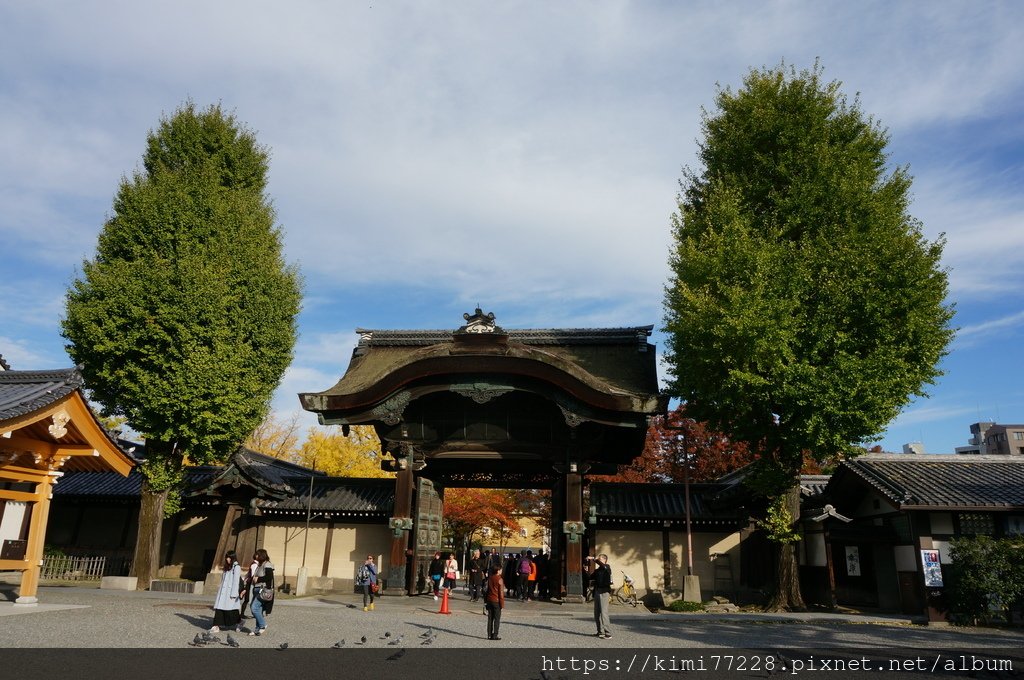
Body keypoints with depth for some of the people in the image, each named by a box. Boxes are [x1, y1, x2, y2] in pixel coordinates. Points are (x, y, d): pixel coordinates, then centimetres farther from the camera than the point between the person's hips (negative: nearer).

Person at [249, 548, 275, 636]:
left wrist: (258, 579, -13)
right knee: (258, 610, 8)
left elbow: (269, 577, -20)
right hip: (257, 589, 9)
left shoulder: (267, 565, -10)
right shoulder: (259, 565, 20)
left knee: (254, 608, -15)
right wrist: (254, 578, 8)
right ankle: (258, 629, 13)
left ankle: (263, 625, -2)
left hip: (263, 590, -9)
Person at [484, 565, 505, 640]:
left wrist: (485, 601, 16)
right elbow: (501, 593, -12)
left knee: (490, 618, 11)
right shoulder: (499, 580, -12)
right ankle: (495, 635, 1)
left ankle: (489, 635, 13)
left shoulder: (489, 578, 5)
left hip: (489, 600, 6)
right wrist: (502, 603, -7)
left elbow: (485, 590, 9)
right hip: (497, 601, -6)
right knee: (497, 619, 3)